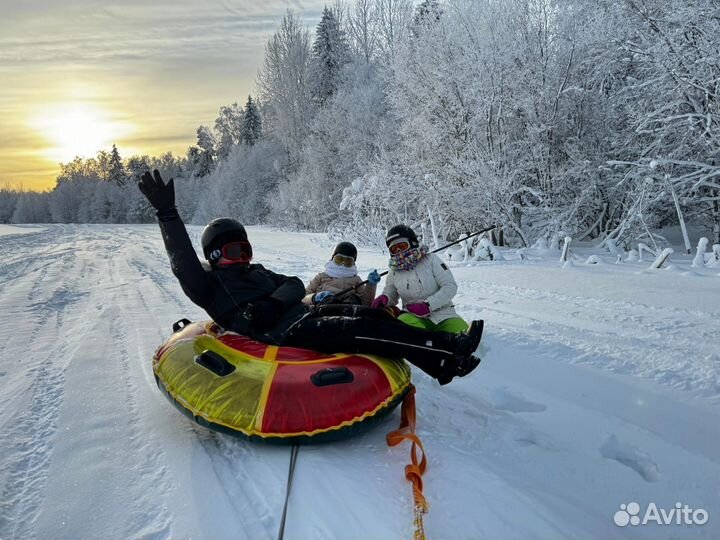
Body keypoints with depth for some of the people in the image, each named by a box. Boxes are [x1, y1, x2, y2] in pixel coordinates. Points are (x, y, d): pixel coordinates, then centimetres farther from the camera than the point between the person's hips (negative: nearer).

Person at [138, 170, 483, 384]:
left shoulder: (256, 272, 26)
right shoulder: (209, 281, 6)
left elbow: (295, 284, 13)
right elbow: (184, 262, -14)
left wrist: (274, 301, -9)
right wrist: (167, 213, -22)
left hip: (302, 315, 8)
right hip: (282, 334, -8)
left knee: (370, 316, -12)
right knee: (360, 330, -24)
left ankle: (442, 363, -15)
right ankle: (450, 348, -25)